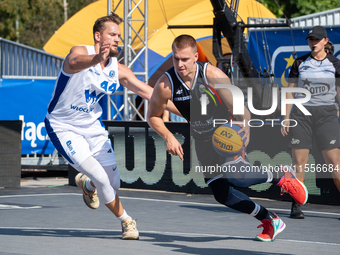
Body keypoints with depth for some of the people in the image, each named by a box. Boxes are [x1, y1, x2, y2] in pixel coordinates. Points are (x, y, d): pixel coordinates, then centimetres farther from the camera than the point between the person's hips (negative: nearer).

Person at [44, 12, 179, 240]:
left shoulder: (118, 71, -4)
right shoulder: (81, 52, -21)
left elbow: (151, 93, -1)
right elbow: (74, 63, -47)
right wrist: (97, 58, -69)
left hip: (93, 125, 6)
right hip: (63, 127, -6)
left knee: (113, 183, 2)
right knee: (100, 177, -20)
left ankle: (87, 184, 38)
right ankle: (126, 220, 3)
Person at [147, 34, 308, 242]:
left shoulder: (212, 75, -23)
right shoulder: (166, 84, -17)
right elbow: (153, 117, -3)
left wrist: (246, 126, -41)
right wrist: (168, 137, -20)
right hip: (203, 143, 4)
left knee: (233, 176, -30)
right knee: (221, 193, -2)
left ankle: (281, 176, -2)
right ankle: (271, 221, 16)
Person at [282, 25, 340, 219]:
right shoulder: (300, 63, 6)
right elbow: (290, 92, 9)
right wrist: (286, 118, 2)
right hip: (301, 114, 1)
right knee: (299, 163, -1)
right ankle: (296, 206, 6)